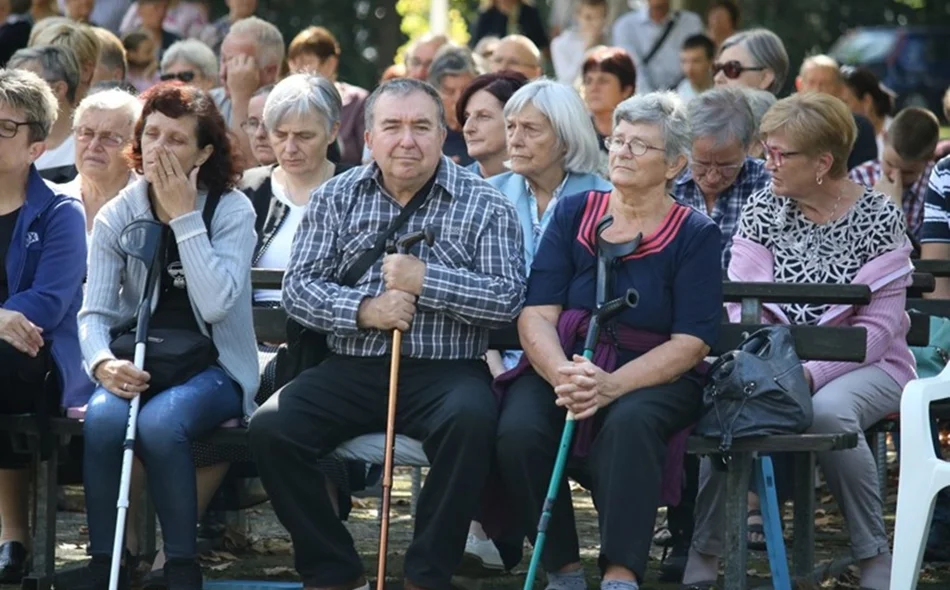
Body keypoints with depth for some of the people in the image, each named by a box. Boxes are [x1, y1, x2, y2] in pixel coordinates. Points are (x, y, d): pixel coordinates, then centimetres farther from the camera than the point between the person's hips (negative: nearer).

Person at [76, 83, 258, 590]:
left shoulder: (232, 211, -4)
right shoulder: (116, 216, 5)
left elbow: (216, 303, -19)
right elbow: (94, 310, -1)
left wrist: (184, 216, -18)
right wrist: (103, 362, -23)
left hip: (211, 367, -2)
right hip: (137, 364, 2)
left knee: (160, 423, -35)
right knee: (103, 419, -32)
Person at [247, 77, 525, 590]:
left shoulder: (484, 206, 2)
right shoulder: (336, 199, 10)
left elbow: (508, 298, -7)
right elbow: (297, 288, 4)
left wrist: (425, 280, -16)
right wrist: (361, 311, -14)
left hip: (445, 370, -3)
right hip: (351, 369, 3)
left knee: (469, 419, -36)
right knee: (270, 429, -21)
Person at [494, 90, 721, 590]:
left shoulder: (695, 235, 3)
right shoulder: (573, 213, 11)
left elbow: (690, 342, -6)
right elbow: (536, 314, 2)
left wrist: (611, 385, -23)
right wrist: (562, 373, -21)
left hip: (655, 377, -2)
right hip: (561, 365, 3)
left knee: (628, 423, -37)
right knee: (519, 431, -29)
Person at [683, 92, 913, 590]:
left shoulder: (877, 217, -7)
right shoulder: (762, 210, 3)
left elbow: (878, 326, -12)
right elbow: (743, 305, -4)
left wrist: (810, 374, -26)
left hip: (863, 365, -3)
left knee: (827, 410, -37)